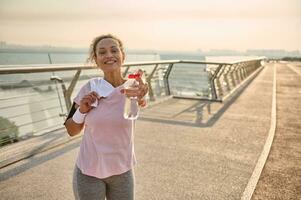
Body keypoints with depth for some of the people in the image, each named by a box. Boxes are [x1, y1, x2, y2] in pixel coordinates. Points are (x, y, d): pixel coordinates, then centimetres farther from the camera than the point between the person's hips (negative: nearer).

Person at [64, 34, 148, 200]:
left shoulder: (133, 88, -11)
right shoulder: (89, 89, -9)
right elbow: (71, 130, 1)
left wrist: (139, 98, -49)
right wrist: (82, 110, -17)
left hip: (122, 172, 0)